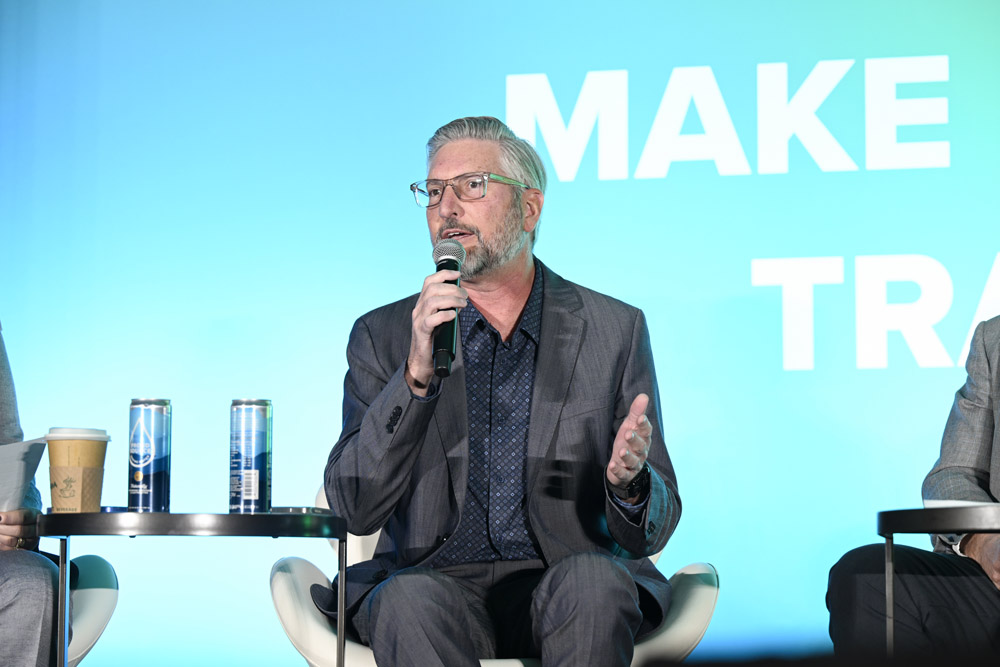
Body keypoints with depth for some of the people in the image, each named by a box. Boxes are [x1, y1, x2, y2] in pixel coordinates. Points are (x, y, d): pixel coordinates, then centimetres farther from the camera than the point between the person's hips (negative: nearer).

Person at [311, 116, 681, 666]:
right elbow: (356, 508, -4)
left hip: (558, 588, 1)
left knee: (592, 580, -34)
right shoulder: (384, 337, 8)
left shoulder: (613, 331, 8)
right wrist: (417, 374, -16)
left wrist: (629, 482, -18)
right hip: (432, 576, -1)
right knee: (413, 600, -35)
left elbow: (649, 533, 6)